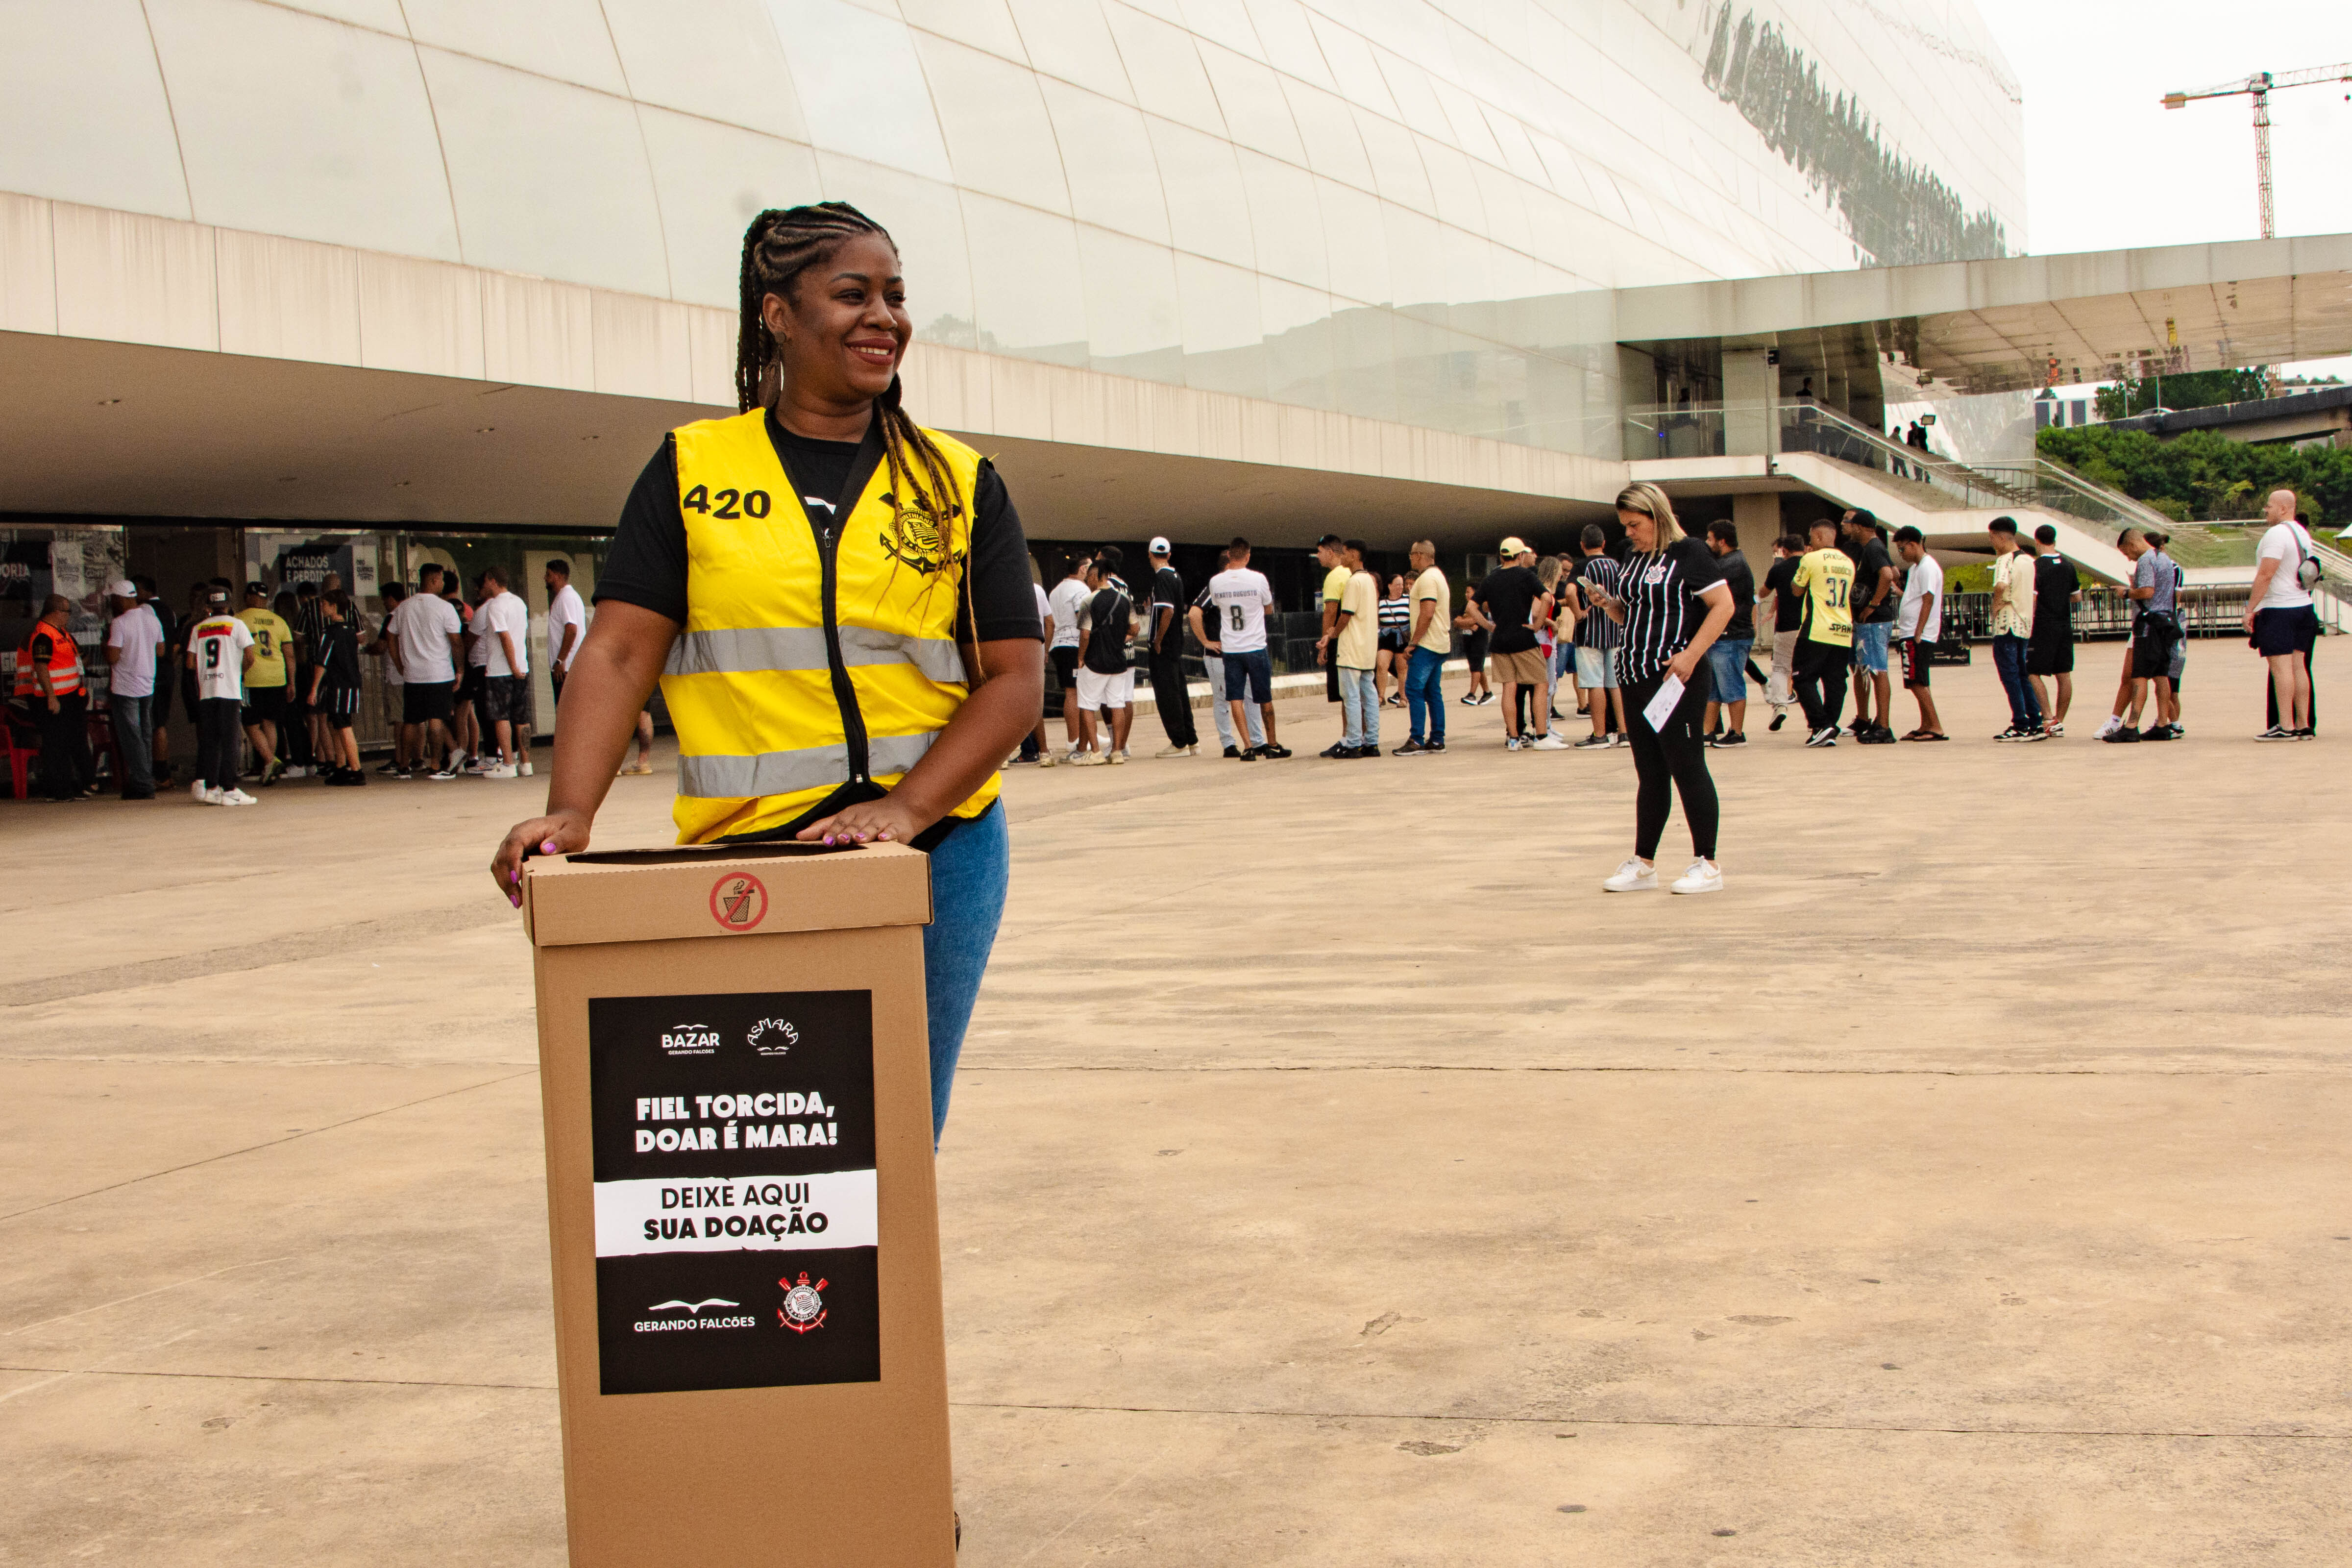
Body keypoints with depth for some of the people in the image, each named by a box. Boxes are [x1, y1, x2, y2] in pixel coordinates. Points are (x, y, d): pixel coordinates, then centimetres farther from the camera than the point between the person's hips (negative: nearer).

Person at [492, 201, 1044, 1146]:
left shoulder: (959, 484, 8)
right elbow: (620, 652, -1)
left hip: (938, 851, 1)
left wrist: (909, 807, -14)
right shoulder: (693, 469, 6)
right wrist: (570, 811, -17)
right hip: (742, 858, -1)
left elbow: (1015, 677, 2)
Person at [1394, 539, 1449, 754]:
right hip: (1440, 645, 10)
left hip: (1426, 645, -10)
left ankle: (1417, 741, -13)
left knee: (1414, 691, -10)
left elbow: (1428, 613, -22)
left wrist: (1414, 641, -18)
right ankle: (1437, 740, 10)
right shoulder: (1439, 576, 20)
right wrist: (1415, 638, 21)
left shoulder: (1427, 578, -13)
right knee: (1433, 693, 10)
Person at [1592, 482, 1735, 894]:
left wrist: (1691, 655, -20)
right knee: (1649, 774, 11)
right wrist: (1608, 605, 1)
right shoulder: (1633, 556, 16)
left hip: (1674, 678, -8)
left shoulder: (1688, 553, -7)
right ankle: (1643, 864, 16)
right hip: (1634, 677, 8)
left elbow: (1723, 605, -12)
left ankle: (1707, 865, 1)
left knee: (1687, 768, -5)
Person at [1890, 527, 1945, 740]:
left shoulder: (1927, 567, -12)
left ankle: (1936, 728, -11)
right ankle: (1926, 726, 15)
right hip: (1911, 634, 10)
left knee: (1916, 683, -12)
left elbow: (1928, 601, -18)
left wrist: (1917, 634, -20)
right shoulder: (1915, 567, 19)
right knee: (1917, 683, 11)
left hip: (1920, 636, -10)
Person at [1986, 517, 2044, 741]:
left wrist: (1996, 605, -17)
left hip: (2007, 624, -8)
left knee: (2010, 675, -4)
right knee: (2021, 675, 15)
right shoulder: (2029, 560, 13)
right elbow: (2032, 594, 19)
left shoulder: (2005, 560, -13)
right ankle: (2037, 724, 12)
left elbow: (2001, 586, -32)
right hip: (2025, 625, 8)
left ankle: (2021, 726, -5)